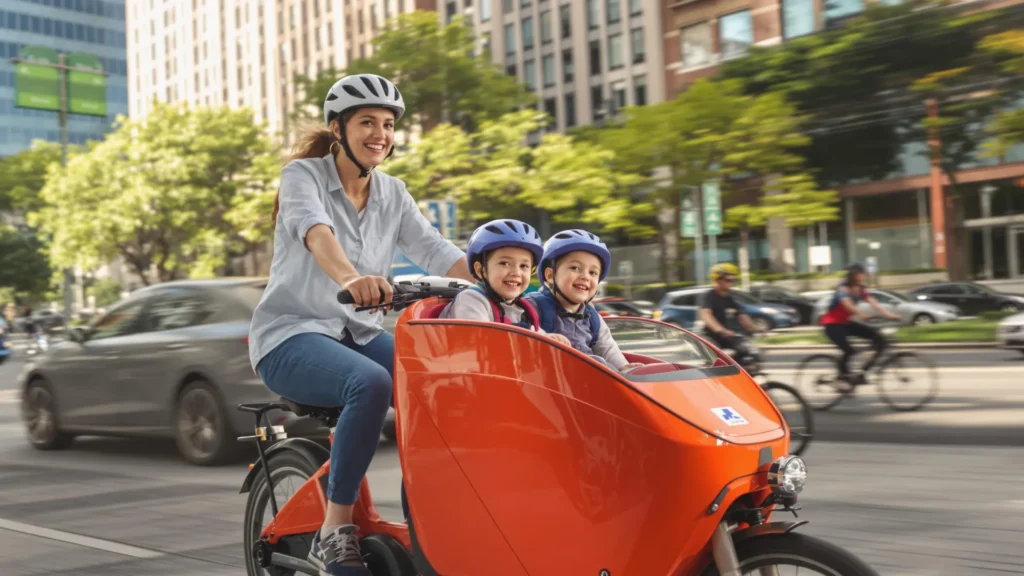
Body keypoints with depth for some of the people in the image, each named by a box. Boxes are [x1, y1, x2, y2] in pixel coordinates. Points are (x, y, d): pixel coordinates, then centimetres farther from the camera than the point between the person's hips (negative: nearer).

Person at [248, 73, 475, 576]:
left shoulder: (393, 194, 11)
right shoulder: (303, 175, -5)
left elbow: (434, 250, -4)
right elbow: (314, 229, -28)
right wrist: (350, 278, -51)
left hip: (359, 333, 6)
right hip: (292, 335, -5)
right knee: (371, 383, -35)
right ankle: (335, 532, -23)